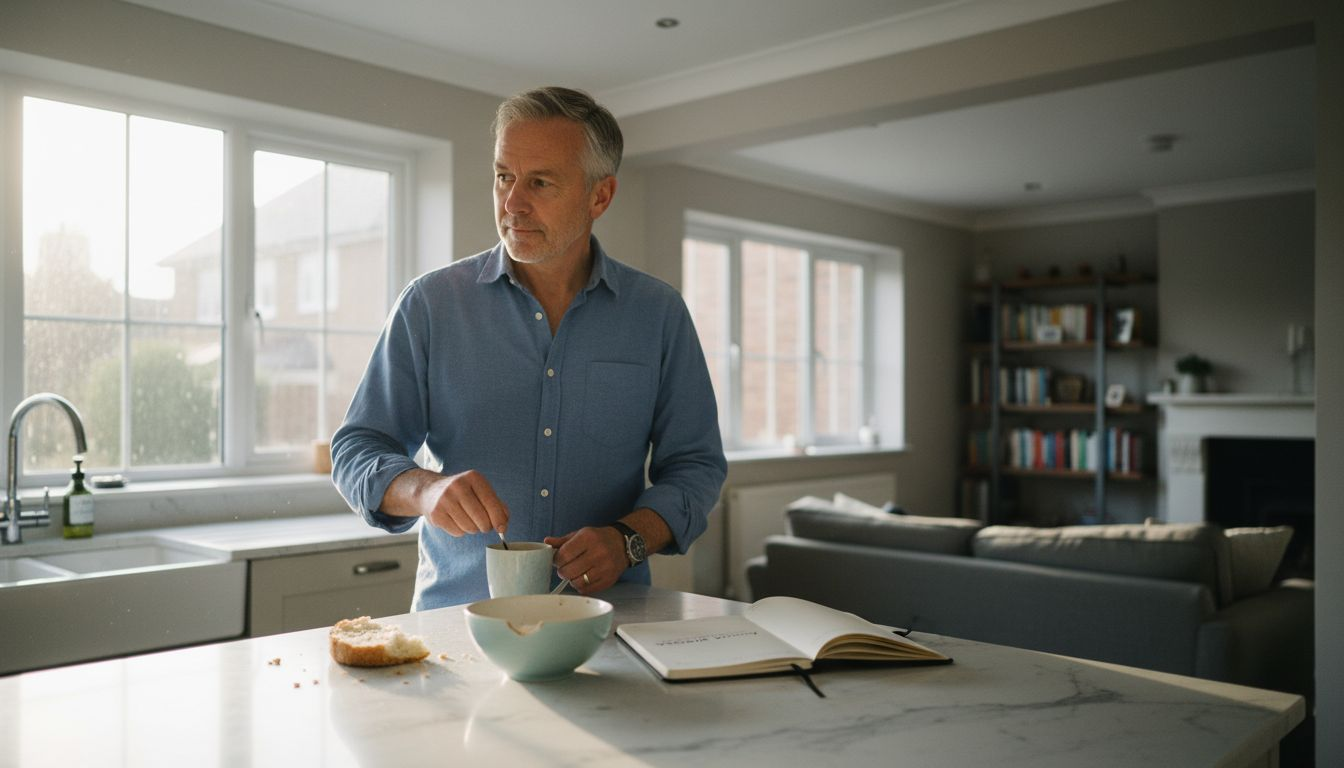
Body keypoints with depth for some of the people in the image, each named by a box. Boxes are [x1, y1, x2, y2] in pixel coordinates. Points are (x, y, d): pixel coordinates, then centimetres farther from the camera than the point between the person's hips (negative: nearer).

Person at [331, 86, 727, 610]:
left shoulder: (659, 314, 5)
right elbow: (355, 453, 4)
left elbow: (695, 465, 8)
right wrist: (426, 489, -17)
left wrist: (628, 538, -11)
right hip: (456, 617, 0)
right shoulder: (430, 304, 3)